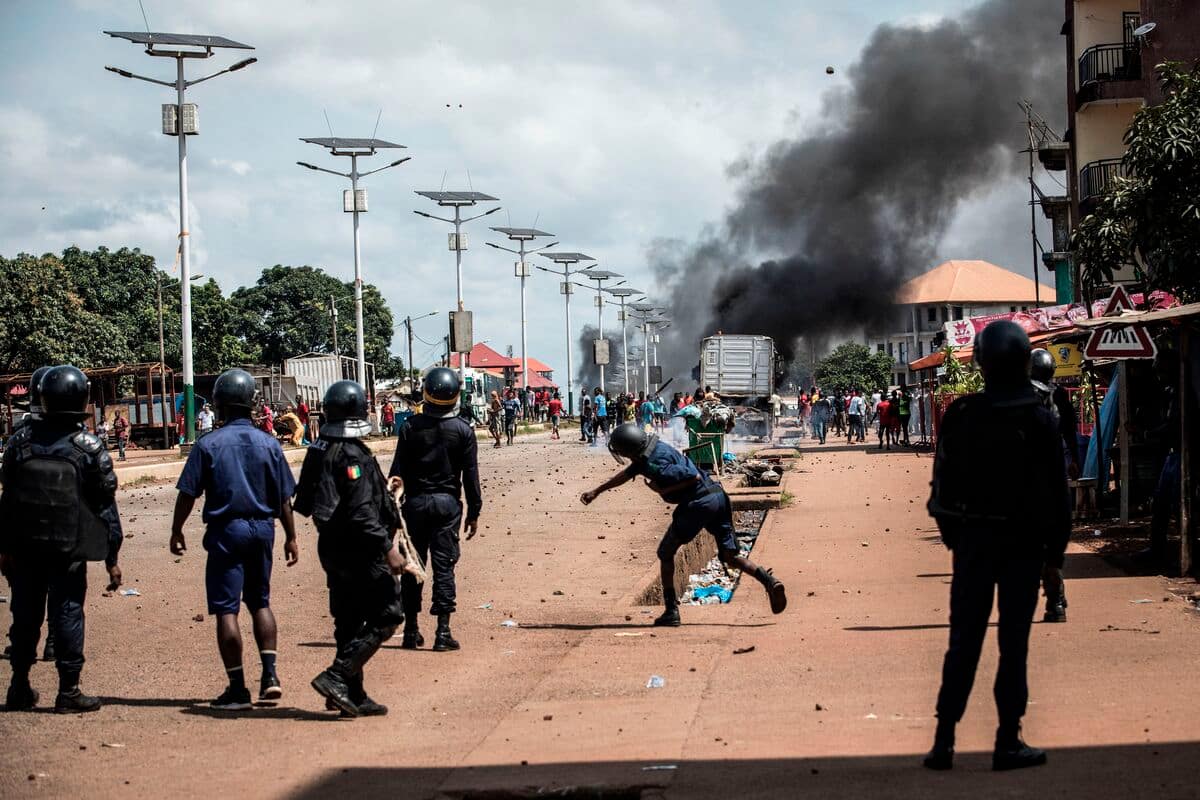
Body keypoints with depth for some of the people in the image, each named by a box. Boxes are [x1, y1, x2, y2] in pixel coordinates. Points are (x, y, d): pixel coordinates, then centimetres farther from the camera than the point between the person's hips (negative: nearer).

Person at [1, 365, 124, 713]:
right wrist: (112, 557, 2)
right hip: (70, 548, -3)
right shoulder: (90, 448, -8)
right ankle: (68, 691, 4)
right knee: (67, 614, 3)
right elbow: (105, 507, -5)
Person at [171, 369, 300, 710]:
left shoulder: (209, 445, -7)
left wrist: (176, 531, 6)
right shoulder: (269, 444, 2)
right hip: (262, 529, 4)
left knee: (226, 609, 1)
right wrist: (291, 537, 13)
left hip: (226, 530, -4)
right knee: (260, 602, 19)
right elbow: (284, 498, 4)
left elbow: (188, 493, -6)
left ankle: (237, 688, 0)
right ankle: (270, 674, 7)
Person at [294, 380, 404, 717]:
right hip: (358, 550, -9)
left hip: (332, 547, 9)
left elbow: (306, 502, 17)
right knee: (386, 616, -2)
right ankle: (336, 677, -10)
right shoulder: (353, 455, -19)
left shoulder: (318, 450, 8)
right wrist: (388, 548, -21)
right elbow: (361, 512, -24)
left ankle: (353, 696, 17)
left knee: (349, 622, 14)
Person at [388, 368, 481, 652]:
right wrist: (474, 512, 5)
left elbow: (398, 469, -3)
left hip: (415, 503, 1)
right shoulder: (463, 430, -4)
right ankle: (443, 632, -3)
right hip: (448, 502, -1)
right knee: (444, 566, 1)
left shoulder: (410, 427, -3)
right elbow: (471, 476, -2)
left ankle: (411, 630, 13)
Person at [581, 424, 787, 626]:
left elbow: (694, 476, -18)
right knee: (730, 557, 8)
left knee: (666, 553, 9)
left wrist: (665, 489, -12)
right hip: (719, 498, 9)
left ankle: (671, 611, 9)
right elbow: (625, 474, 28)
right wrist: (596, 492, 32)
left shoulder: (656, 464, -17)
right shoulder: (649, 452, 13)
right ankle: (770, 581, -15)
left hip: (698, 504, -9)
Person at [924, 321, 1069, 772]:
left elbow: (943, 482, 4)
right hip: (1022, 544, -2)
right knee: (1014, 643, 3)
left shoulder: (960, 416, -2)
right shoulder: (1038, 421, -9)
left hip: (972, 540, 2)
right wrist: (1055, 545, 2)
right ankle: (1008, 743, 4)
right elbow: (1056, 490, -6)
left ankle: (944, 740, 4)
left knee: (963, 642, 7)